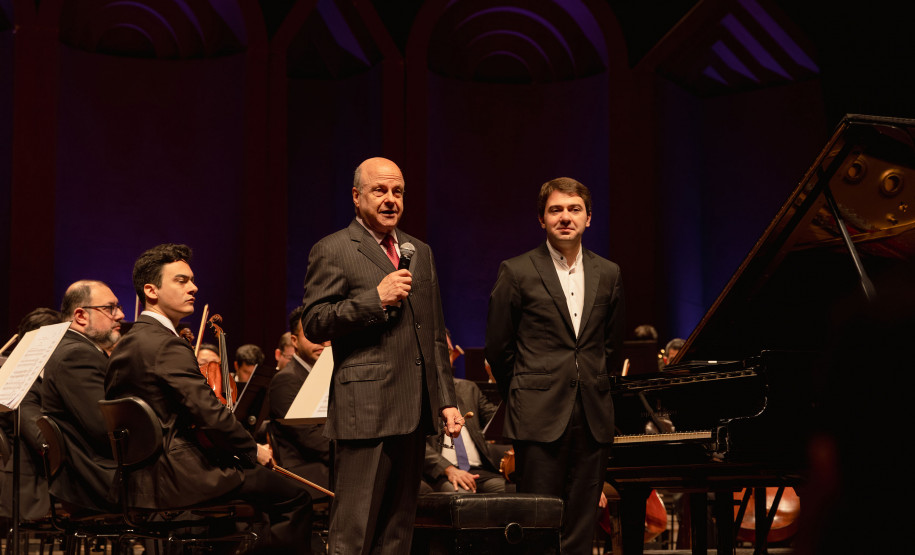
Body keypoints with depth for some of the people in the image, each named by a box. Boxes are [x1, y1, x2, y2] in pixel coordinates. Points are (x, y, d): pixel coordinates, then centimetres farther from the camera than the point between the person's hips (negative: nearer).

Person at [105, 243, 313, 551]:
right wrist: (254, 450, -6)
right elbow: (212, 415, -22)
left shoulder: (126, 346, 15)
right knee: (294, 496, -10)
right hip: (176, 476, -11)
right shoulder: (167, 346, -16)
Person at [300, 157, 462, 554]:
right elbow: (314, 325, -8)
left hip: (414, 412, 7)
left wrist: (446, 400, 15)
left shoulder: (420, 252, 20)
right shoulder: (332, 251, -1)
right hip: (366, 409, -7)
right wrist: (375, 298, -17)